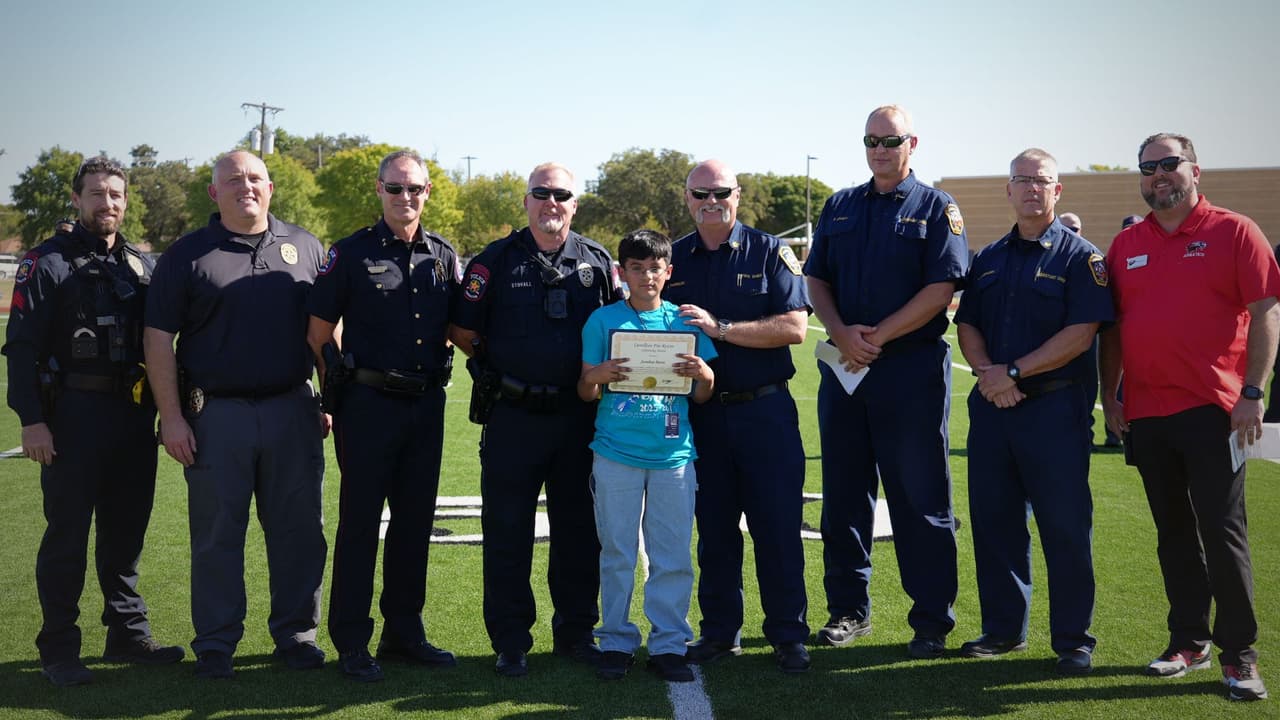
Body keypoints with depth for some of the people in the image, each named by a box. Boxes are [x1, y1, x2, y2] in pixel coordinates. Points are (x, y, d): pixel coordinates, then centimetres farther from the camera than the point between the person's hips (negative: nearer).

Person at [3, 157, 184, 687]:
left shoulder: (141, 264, 13)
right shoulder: (46, 263, -2)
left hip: (134, 416, 5)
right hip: (73, 414, -5)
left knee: (126, 530, 11)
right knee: (67, 534, 0)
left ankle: (128, 634, 22)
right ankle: (58, 649, 9)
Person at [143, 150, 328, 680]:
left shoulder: (306, 249, 10)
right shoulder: (187, 255, 2)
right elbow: (158, 339, 0)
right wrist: (172, 417, -6)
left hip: (293, 411, 2)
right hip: (216, 414, -2)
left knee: (299, 531, 7)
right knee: (217, 535, 5)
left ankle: (296, 633, 20)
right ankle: (215, 645, 16)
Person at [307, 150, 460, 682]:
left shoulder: (444, 256, 10)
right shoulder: (352, 253, -2)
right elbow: (319, 332, -1)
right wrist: (337, 389, -5)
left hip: (427, 404, 4)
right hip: (369, 404, -4)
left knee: (415, 519, 11)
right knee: (360, 522, 0)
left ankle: (404, 632, 23)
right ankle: (352, 642, 9)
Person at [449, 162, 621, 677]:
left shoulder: (597, 261, 8)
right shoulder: (495, 260, 1)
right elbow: (462, 331, 4)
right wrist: (502, 368, 1)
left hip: (578, 417, 2)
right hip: (513, 417, -2)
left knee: (579, 529, 9)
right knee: (507, 532, 2)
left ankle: (575, 633, 23)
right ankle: (510, 643, 13)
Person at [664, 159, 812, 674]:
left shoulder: (769, 252, 0)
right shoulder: (674, 259, 9)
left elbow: (794, 327, -10)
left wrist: (721, 328, -17)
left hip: (764, 409, -3)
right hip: (700, 413, 3)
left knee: (777, 525, -1)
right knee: (713, 528, 9)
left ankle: (788, 636, 9)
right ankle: (719, 632, 19)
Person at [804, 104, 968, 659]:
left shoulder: (936, 208, 1)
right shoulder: (840, 207, 15)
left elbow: (941, 288, -9)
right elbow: (817, 280, 12)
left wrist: (877, 337, -13)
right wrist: (842, 333, -7)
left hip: (913, 369, -4)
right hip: (844, 368, 5)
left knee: (920, 498, -1)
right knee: (843, 494, 9)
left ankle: (932, 621, 8)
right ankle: (848, 609, 21)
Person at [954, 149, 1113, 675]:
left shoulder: (1079, 256, -2)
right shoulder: (989, 259, 16)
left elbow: (1081, 334, -11)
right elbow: (967, 325, 13)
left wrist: (1015, 372, -15)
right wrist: (986, 372, -7)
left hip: (1055, 408, -5)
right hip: (992, 404, 5)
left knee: (1065, 527, -2)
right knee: (993, 519, 9)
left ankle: (1073, 640, 9)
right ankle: (1004, 628, 22)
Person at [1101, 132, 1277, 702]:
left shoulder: (1234, 232, -1)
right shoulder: (1125, 246, 11)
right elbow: (1112, 327, 15)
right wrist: (1109, 396, 9)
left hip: (1212, 410, -5)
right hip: (1145, 414, 5)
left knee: (1223, 532, -3)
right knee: (1174, 533, 12)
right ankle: (1188, 641, 23)